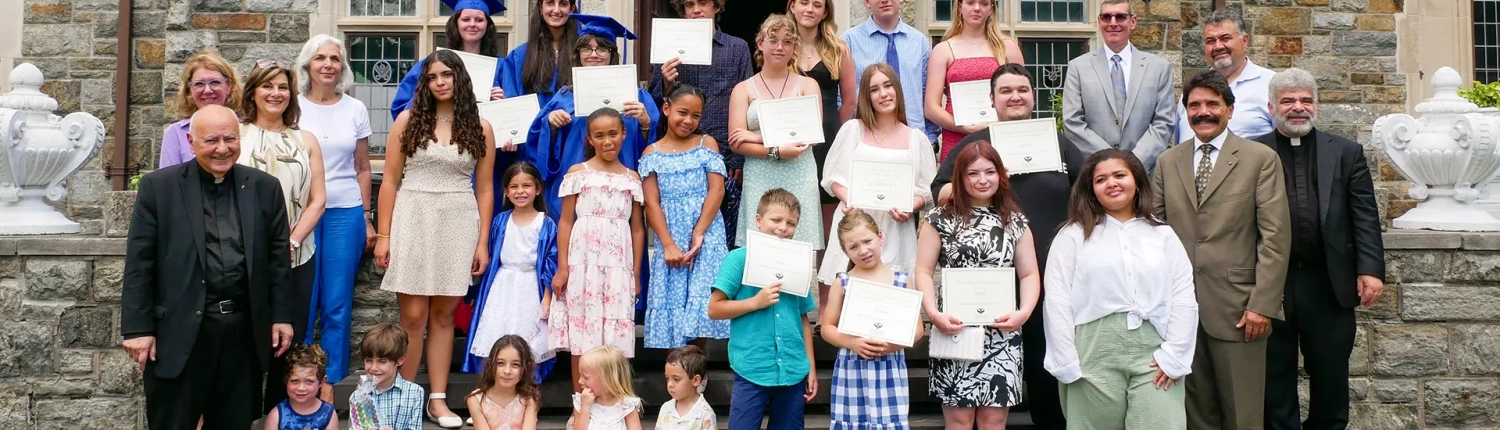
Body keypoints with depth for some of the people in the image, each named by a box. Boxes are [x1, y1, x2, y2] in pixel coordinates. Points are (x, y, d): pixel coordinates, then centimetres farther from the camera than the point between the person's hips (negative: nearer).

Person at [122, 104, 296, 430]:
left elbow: (278, 258, 9)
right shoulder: (159, 187, -1)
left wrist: (282, 316, 5)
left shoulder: (265, 188, 6)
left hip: (246, 331, 2)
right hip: (180, 332, -2)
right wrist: (137, 327, -6)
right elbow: (139, 264, -2)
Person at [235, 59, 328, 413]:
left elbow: (317, 199, 5)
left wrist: (292, 241, -8)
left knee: (291, 341, 6)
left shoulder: (306, 140, 10)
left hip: (297, 258, 3)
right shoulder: (236, 135, 2)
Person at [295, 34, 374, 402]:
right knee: (302, 303, 0)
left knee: (337, 305, 3)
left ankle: (330, 384, 13)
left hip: (345, 213, 1)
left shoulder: (355, 110, 6)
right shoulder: (293, 107, 2)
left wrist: (366, 219, 8)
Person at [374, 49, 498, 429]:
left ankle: (438, 399, 14)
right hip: (413, 220, -1)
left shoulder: (480, 128, 5)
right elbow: (390, 181, 2)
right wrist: (384, 235, -4)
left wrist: (483, 242, 2)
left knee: (443, 315, 7)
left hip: (458, 224, 1)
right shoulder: (408, 120, 3)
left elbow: (484, 190, 7)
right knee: (413, 316, -1)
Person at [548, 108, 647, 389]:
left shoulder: (632, 178, 9)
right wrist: (562, 267, -4)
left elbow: (637, 228, 10)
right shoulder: (578, 173, 3)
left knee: (617, 332, 1)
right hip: (584, 260, -2)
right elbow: (566, 221, 2)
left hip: (619, 263, 2)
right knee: (582, 325, 0)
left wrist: (636, 274, 7)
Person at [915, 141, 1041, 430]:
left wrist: (1024, 312, -10)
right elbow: (924, 271, 0)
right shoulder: (941, 218, 4)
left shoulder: (1015, 222, 11)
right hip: (954, 329, -2)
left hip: (1001, 333, 2)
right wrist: (933, 313, -15)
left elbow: (1029, 274, 8)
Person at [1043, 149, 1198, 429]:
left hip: (1154, 356, 2)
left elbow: (1184, 299, 6)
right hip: (1094, 353, -1)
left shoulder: (1163, 235, 12)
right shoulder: (1073, 235, 4)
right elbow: (1057, 301, -2)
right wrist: (1067, 365, -8)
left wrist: (1174, 355, -4)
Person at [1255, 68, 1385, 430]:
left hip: (1329, 284, 2)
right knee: (1274, 375, 8)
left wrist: (1371, 269, -7)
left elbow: (1365, 217, 3)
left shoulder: (1346, 153, 8)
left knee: (1331, 374, 12)